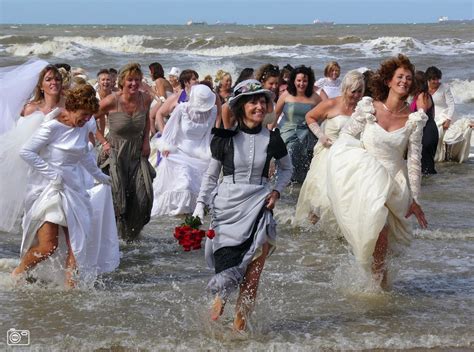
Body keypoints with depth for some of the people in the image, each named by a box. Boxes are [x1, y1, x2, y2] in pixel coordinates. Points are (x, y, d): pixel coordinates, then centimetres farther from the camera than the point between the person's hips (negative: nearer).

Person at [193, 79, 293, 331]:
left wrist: (276, 191, 2)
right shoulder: (225, 138, -2)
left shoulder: (271, 139, 1)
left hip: (258, 207, 1)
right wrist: (200, 206, -3)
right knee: (227, 268, -3)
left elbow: (286, 168, 19)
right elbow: (211, 175, 7)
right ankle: (220, 297, 29)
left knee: (252, 278, -8)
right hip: (228, 207, -1)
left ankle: (240, 328, 3)